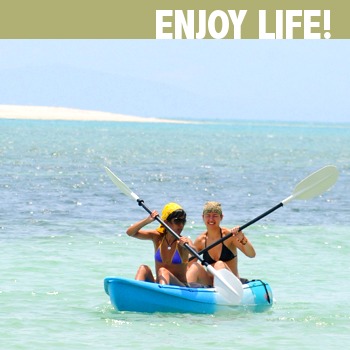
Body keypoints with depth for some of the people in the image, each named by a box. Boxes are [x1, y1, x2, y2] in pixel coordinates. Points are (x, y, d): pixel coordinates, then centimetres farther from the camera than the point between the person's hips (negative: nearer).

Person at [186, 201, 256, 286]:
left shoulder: (228, 235, -5)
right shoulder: (200, 241, 6)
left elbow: (251, 254, -18)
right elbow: (189, 268, 6)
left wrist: (243, 240, -37)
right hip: (210, 284, 3)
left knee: (220, 265, -30)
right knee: (195, 266, -20)